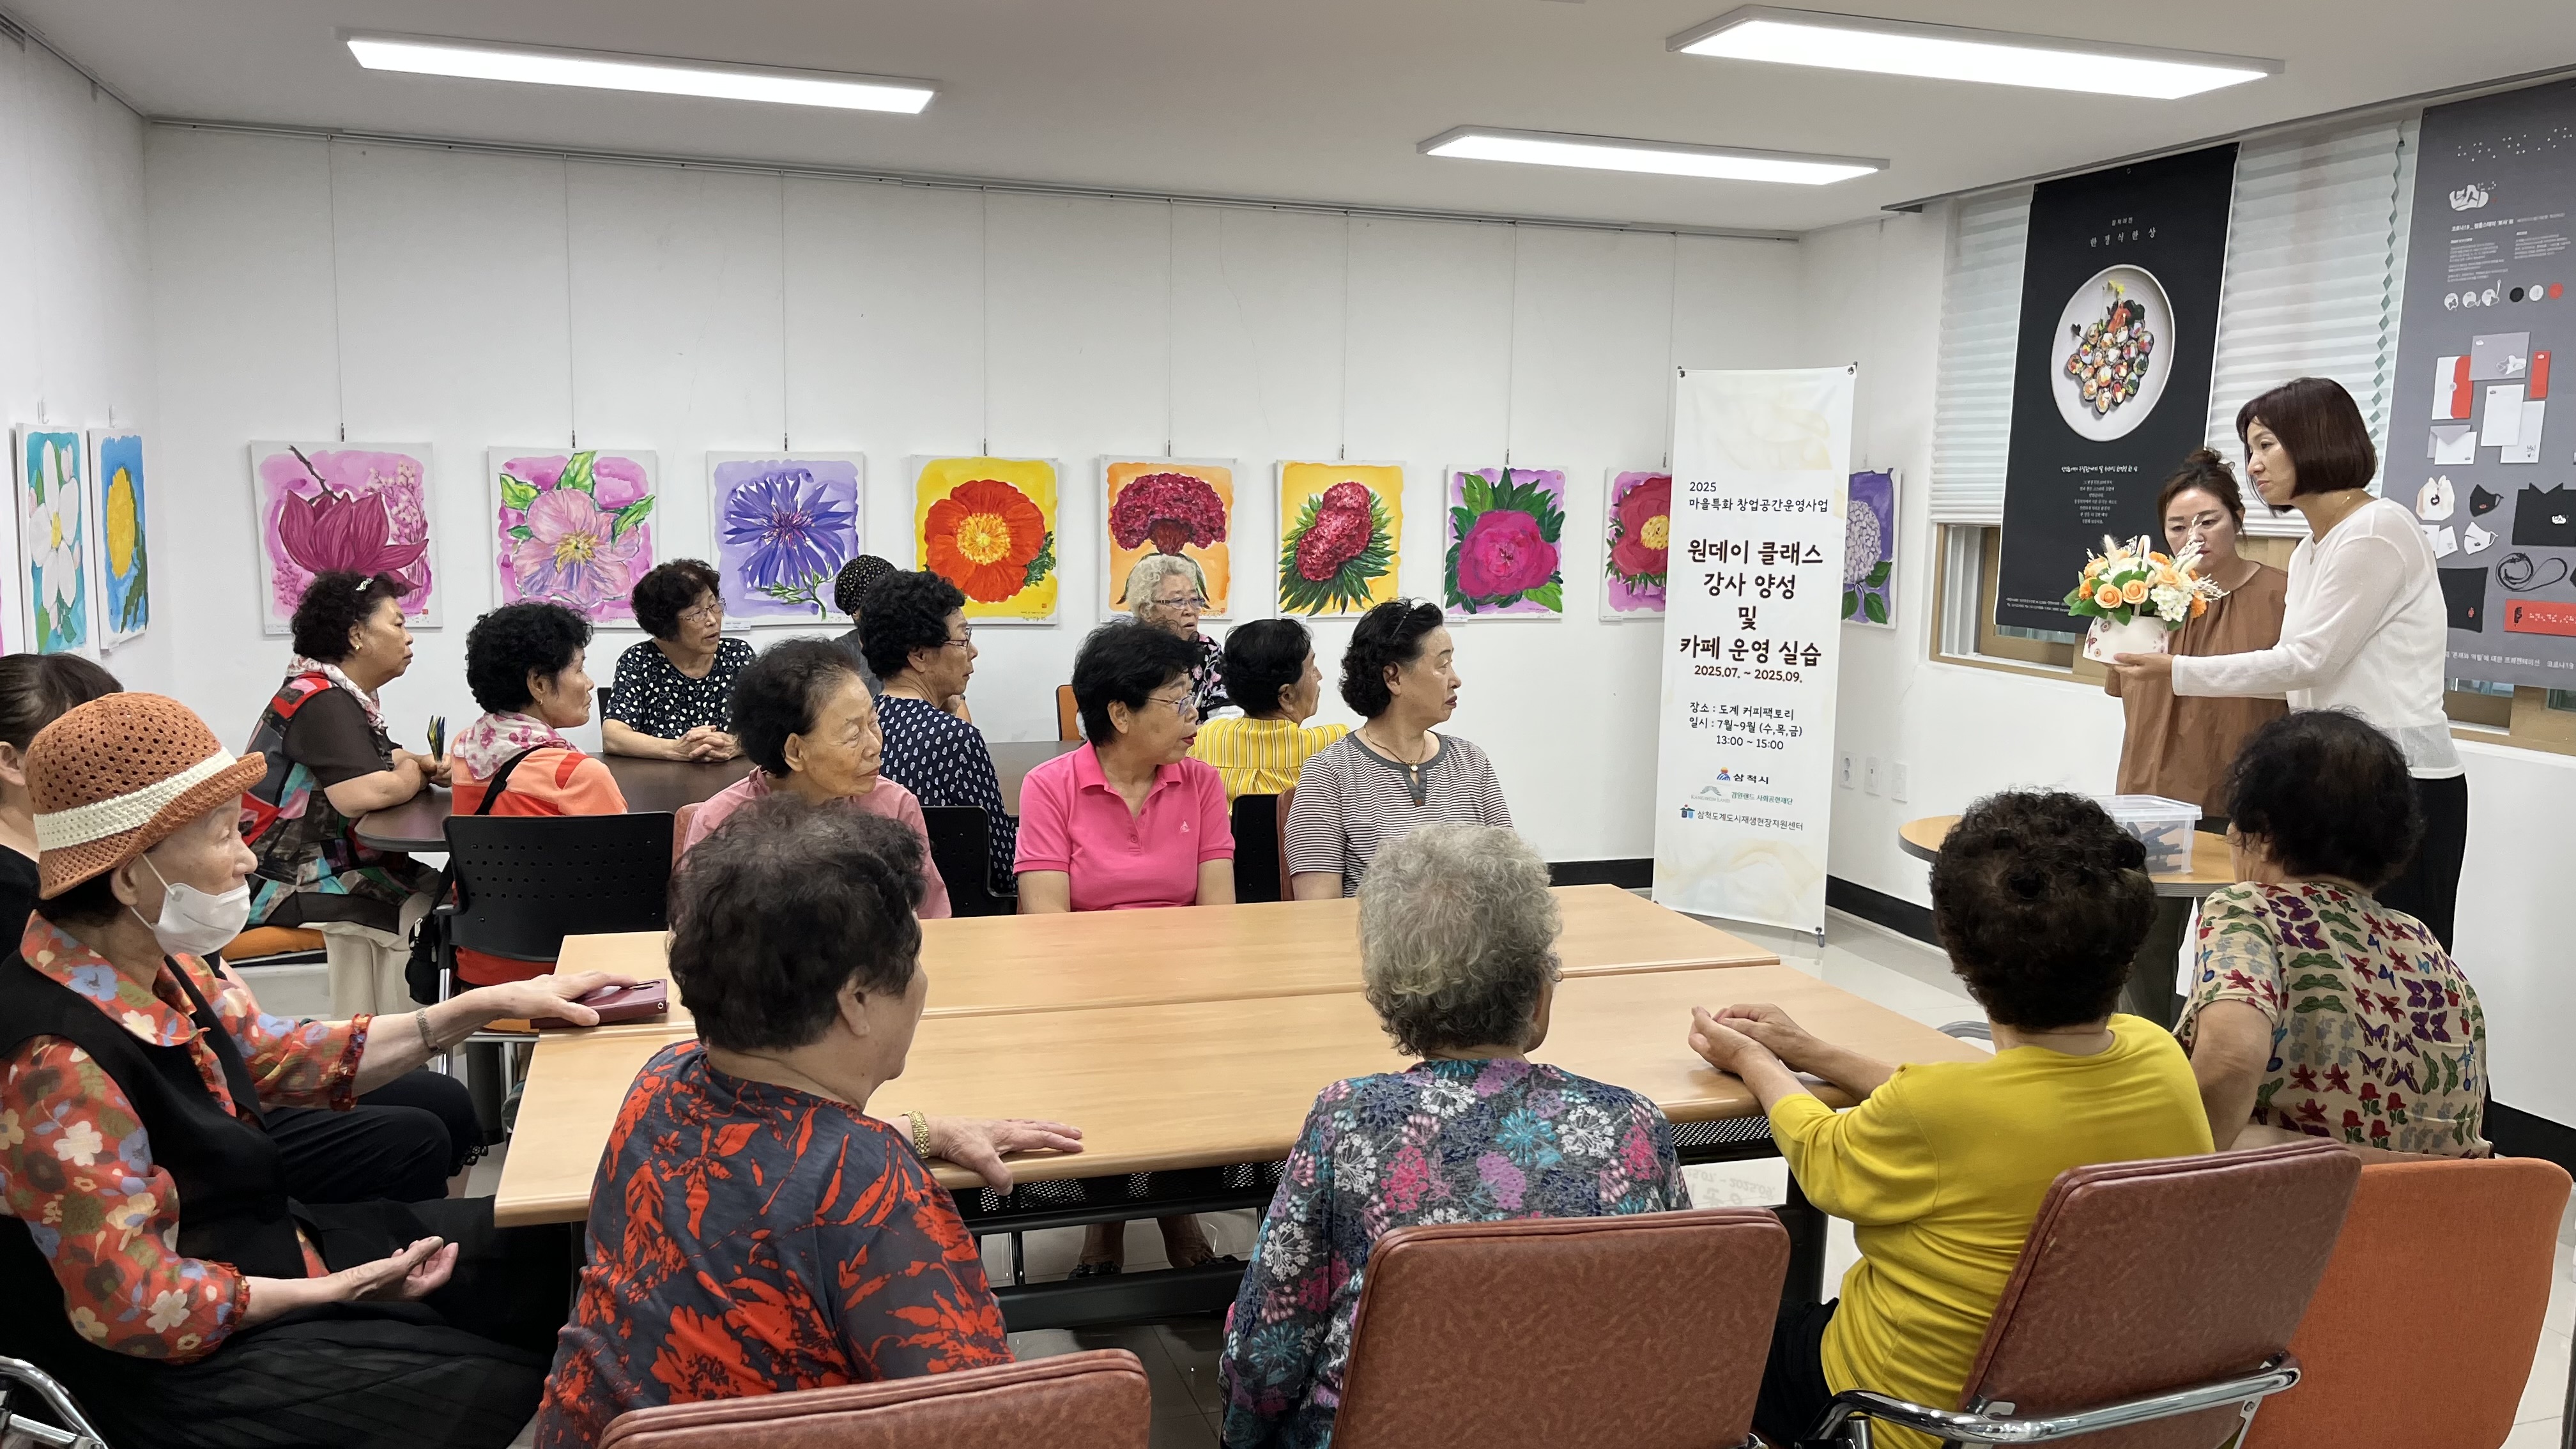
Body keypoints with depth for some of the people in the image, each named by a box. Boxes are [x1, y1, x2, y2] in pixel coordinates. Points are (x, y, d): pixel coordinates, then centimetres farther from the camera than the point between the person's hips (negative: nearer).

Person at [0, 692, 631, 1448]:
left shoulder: (153, 968, -4)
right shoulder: (62, 1062, -32)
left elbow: (288, 1057, 10)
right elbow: (139, 1308, -27)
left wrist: (485, 1004, 6)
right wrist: (335, 1292, -16)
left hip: (262, 1248, 9)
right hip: (186, 1359, -9)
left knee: (549, 1244, 12)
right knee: (509, 1385, -6)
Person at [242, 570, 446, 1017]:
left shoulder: (345, 696, 12)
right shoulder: (321, 702, -20)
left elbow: (381, 761, 20)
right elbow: (364, 794, -32)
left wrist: (421, 763, -3)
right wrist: (415, 776, -11)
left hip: (331, 860, 10)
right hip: (288, 880, -10)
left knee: (440, 892, 2)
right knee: (418, 915, -16)